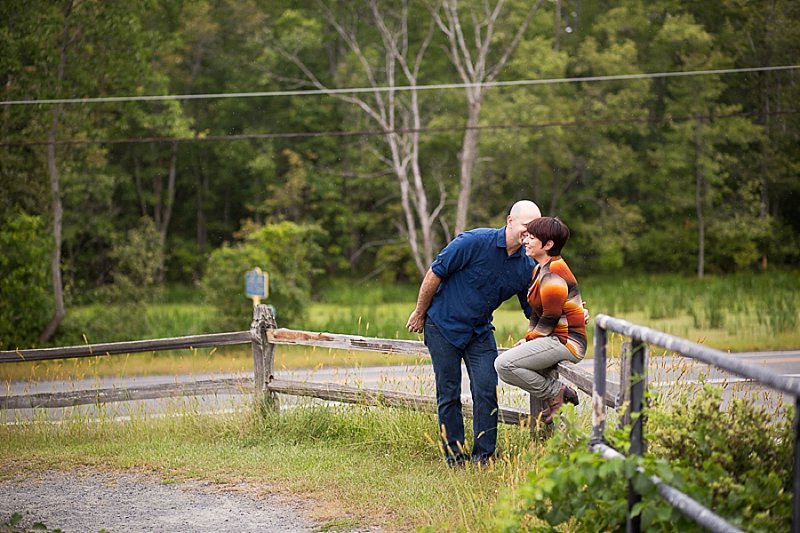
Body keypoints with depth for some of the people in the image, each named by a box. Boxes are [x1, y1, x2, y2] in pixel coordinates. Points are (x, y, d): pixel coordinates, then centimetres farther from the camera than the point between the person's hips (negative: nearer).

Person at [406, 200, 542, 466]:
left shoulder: (527, 267, -4)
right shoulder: (475, 242, -21)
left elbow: (535, 311, 3)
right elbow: (435, 273, -15)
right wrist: (419, 314, -7)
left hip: (480, 331, 4)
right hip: (444, 326, -4)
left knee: (487, 391, -6)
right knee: (449, 394, 1)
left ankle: (483, 456, 3)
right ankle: (455, 456, 10)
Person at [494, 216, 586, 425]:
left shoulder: (553, 273, -17)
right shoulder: (539, 269, 16)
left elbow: (550, 319, -17)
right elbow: (537, 313, 22)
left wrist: (530, 341, -6)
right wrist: (528, 338, 10)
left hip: (566, 342, -11)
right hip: (556, 341, 11)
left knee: (504, 364, -20)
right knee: (504, 367, 17)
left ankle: (555, 393, -9)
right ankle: (557, 390, 9)